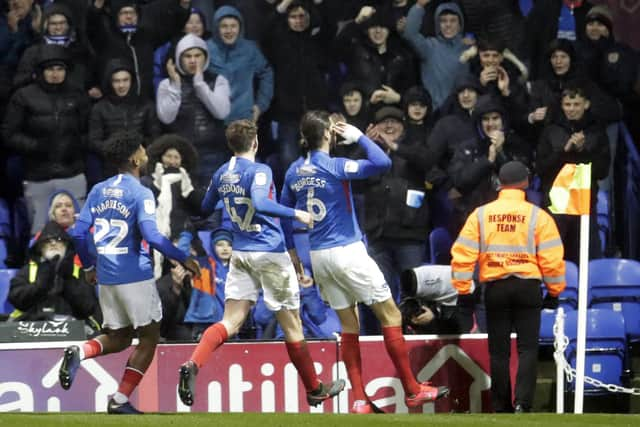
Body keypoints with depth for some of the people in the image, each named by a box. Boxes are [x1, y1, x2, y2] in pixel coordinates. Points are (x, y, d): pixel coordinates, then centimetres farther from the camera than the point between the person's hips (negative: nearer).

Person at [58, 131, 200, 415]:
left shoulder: (99, 191, 9)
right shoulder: (140, 194, -10)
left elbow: (78, 233, 8)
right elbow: (152, 236, -19)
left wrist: (89, 266, 22)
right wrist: (183, 259, -9)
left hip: (105, 275, 7)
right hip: (135, 275, -6)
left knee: (118, 338, 19)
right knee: (149, 337, 7)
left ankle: (79, 352, -11)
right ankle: (120, 400, 0)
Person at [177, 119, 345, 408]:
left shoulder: (221, 175, 7)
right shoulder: (259, 171, -13)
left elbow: (205, 209, 20)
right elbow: (260, 203, -30)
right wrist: (295, 214, -23)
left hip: (241, 254, 6)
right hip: (270, 253, -6)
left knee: (230, 322, -1)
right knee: (291, 324, 6)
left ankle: (193, 365, -27)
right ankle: (314, 390, 17)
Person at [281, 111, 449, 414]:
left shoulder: (294, 172, 5)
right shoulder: (334, 166, -15)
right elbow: (382, 163, -24)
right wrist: (358, 136, -9)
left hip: (318, 256, 7)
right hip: (347, 250, -7)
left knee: (349, 326, 11)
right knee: (390, 315, 2)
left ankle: (360, 400, 5)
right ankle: (412, 391, 4)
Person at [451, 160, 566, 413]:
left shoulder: (481, 214, 2)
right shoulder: (538, 216, -3)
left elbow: (463, 255, -1)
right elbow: (552, 258, -4)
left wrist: (462, 290, 5)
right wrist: (554, 292, 7)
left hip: (495, 288, 2)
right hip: (528, 286, -2)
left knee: (499, 351, 9)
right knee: (528, 348, 2)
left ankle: (501, 407, 12)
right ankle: (522, 402, -13)